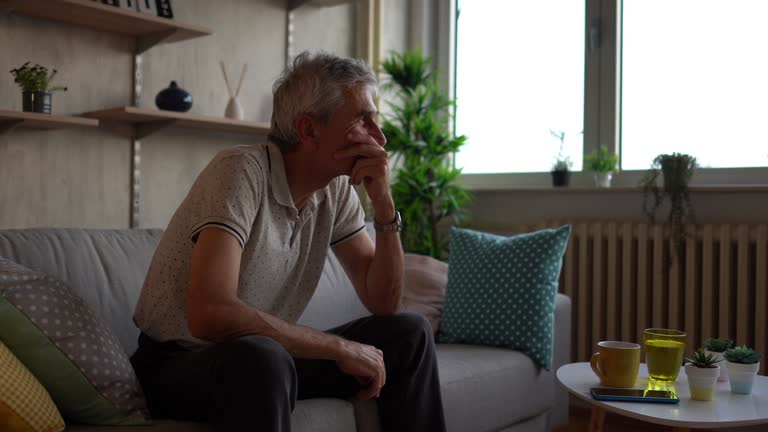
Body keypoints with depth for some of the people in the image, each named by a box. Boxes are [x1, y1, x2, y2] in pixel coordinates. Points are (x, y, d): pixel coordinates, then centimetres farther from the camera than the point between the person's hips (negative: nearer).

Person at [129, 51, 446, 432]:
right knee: (261, 357, -38)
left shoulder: (336, 189, -2)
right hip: (179, 364, -7)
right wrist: (342, 348, -28)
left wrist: (383, 202, -15)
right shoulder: (242, 171, -24)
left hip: (269, 357, 7)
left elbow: (382, 303, -1)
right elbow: (209, 313, -36)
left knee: (408, 333, -2)